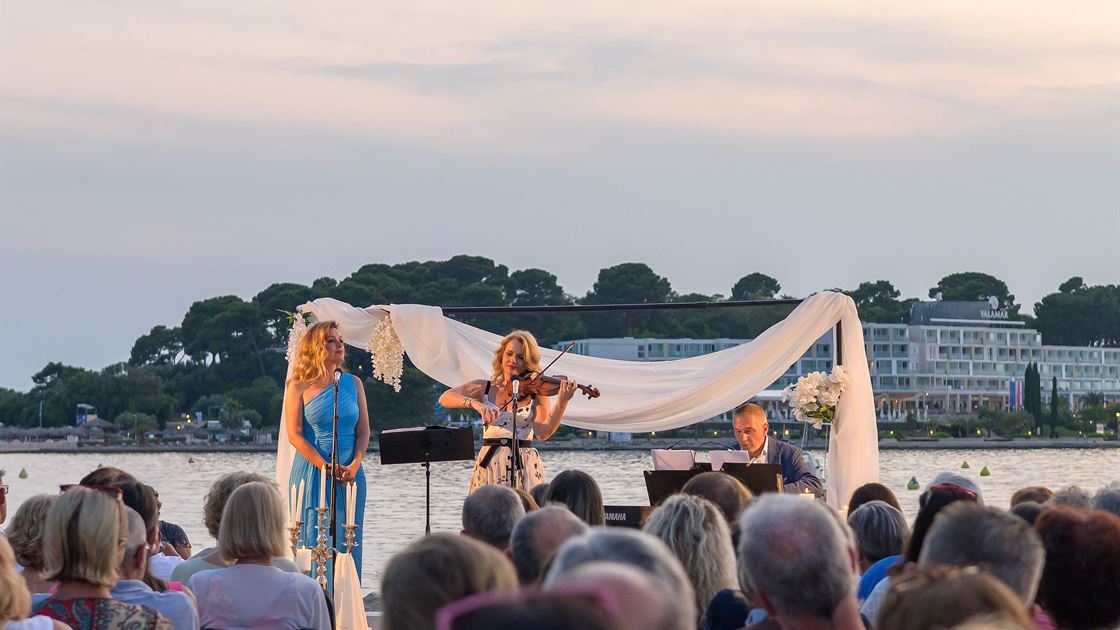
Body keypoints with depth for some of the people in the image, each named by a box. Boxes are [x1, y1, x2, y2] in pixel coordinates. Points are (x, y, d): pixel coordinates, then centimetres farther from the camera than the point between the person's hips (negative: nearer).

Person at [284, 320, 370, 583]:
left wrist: (355, 465, -9)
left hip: (350, 473, 4)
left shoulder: (353, 383, 10)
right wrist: (327, 468, -15)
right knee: (314, 545, -6)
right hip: (312, 472, -4)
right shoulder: (299, 387, -1)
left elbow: (363, 430, 8)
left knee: (347, 545, 3)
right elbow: (295, 435, -7)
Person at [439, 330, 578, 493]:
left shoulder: (536, 392, 4)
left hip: (524, 466, -1)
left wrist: (562, 402, -24)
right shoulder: (484, 388, 9)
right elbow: (445, 398, -3)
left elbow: (542, 433, -10)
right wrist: (474, 403, -21)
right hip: (489, 465, 1)